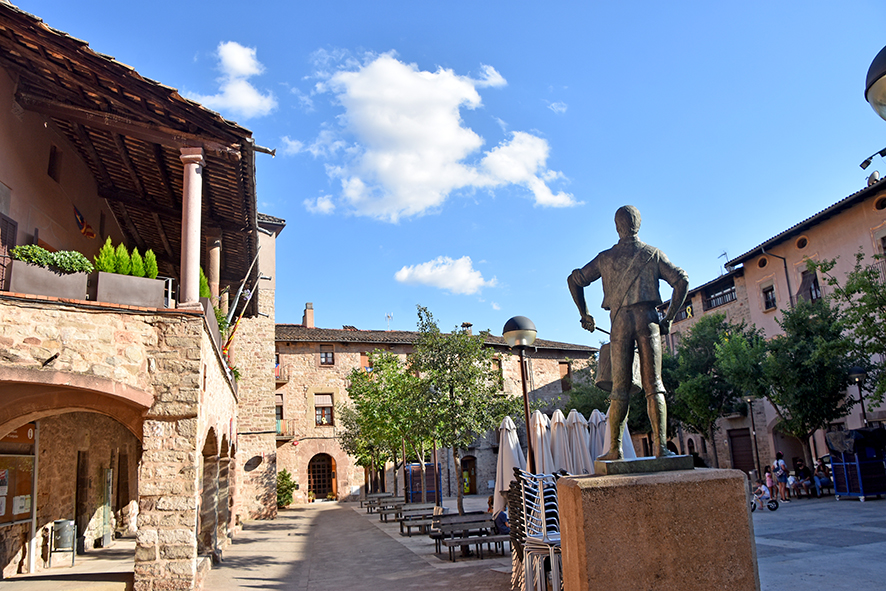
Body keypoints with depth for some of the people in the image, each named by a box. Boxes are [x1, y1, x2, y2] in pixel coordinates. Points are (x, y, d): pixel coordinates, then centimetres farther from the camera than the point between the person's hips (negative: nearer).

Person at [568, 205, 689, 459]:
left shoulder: (605, 258, 12)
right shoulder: (653, 253, 11)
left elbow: (575, 280, 11)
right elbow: (681, 281, 5)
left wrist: (584, 314, 17)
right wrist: (669, 318, 7)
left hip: (619, 321, 1)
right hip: (647, 318, 0)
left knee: (620, 388, 2)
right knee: (653, 385, -2)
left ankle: (615, 449, 1)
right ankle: (660, 445, -9)